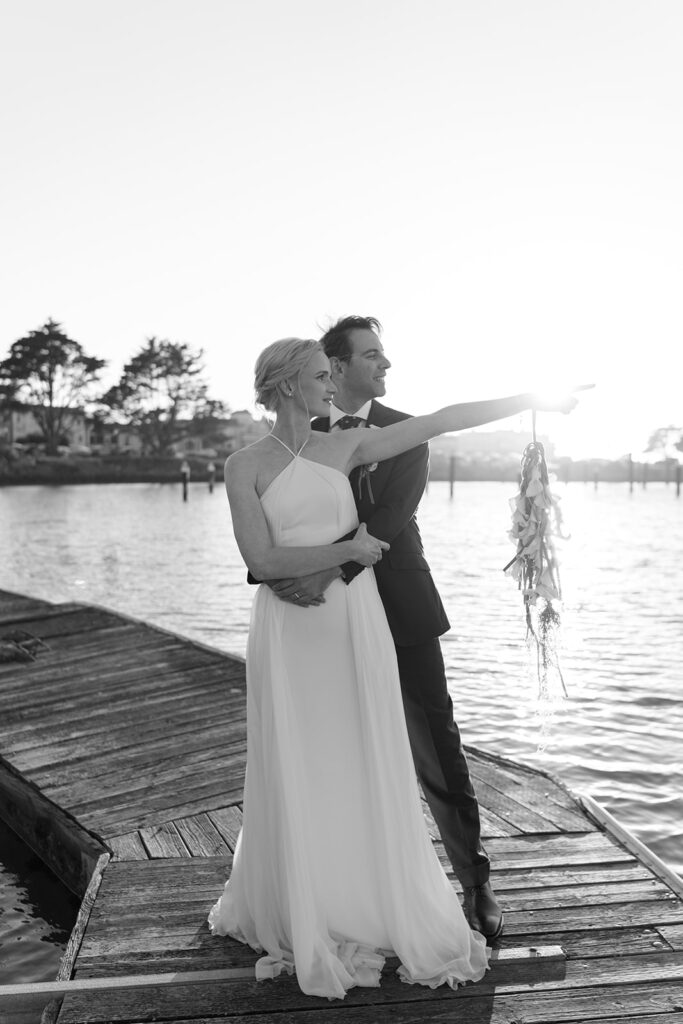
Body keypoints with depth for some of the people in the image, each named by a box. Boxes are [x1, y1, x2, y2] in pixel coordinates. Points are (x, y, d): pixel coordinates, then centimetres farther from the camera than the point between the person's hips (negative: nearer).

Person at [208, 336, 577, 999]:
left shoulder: (346, 446, 6)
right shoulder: (245, 466, -2)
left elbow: (443, 421, 5)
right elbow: (262, 560, -11)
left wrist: (537, 397, 5)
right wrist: (346, 549, -12)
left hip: (355, 624, 2)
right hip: (289, 631, -2)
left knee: (365, 770, 8)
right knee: (295, 779, 7)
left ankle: (378, 909, 27)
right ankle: (301, 917, 29)